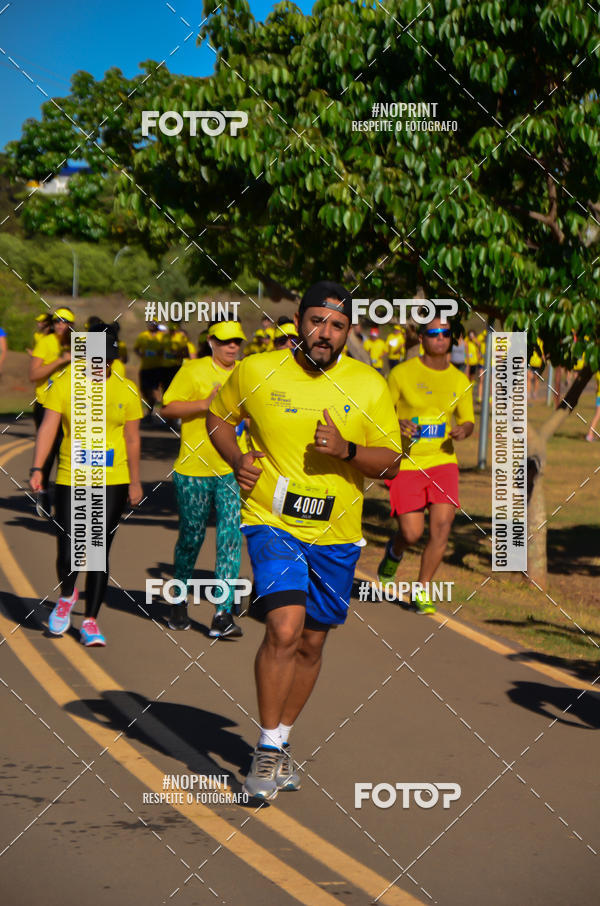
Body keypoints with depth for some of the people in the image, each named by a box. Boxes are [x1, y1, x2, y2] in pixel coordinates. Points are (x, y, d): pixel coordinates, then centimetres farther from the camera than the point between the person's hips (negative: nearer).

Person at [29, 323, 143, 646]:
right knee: (68, 554, -3)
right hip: (70, 481, -1)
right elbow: (48, 427, -4)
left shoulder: (126, 390, 3)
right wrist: (37, 468, -14)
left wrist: (135, 482, 10)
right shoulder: (64, 385, -1)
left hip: (112, 482, 1)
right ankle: (66, 596, 30)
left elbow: (132, 440, 9)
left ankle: (90, 621, 10)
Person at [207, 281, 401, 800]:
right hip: (272, 523, -3)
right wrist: (237, 460, -4)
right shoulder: (255, 373, -4)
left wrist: (347, 450, -17)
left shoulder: (369, 386, -2)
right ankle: (268, 748, -6)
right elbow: (218, 416, 14)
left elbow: (390, 462, 2)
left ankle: (282, 742, 31)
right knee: (284, 630, -20)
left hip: (336, 533, 3)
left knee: (311, 643, 11)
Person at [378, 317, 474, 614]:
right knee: (411, 534, -6)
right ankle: (393, 553, 33)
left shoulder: (459, 380, 7)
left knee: (441, 527, -12)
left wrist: (463, 430, -6)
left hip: (442, 461, 3)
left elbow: (468, 421, 17)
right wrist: (397, 425, -18)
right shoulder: (402, 373, -3)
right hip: (407, 463, -3)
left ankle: (422, 591, 4)